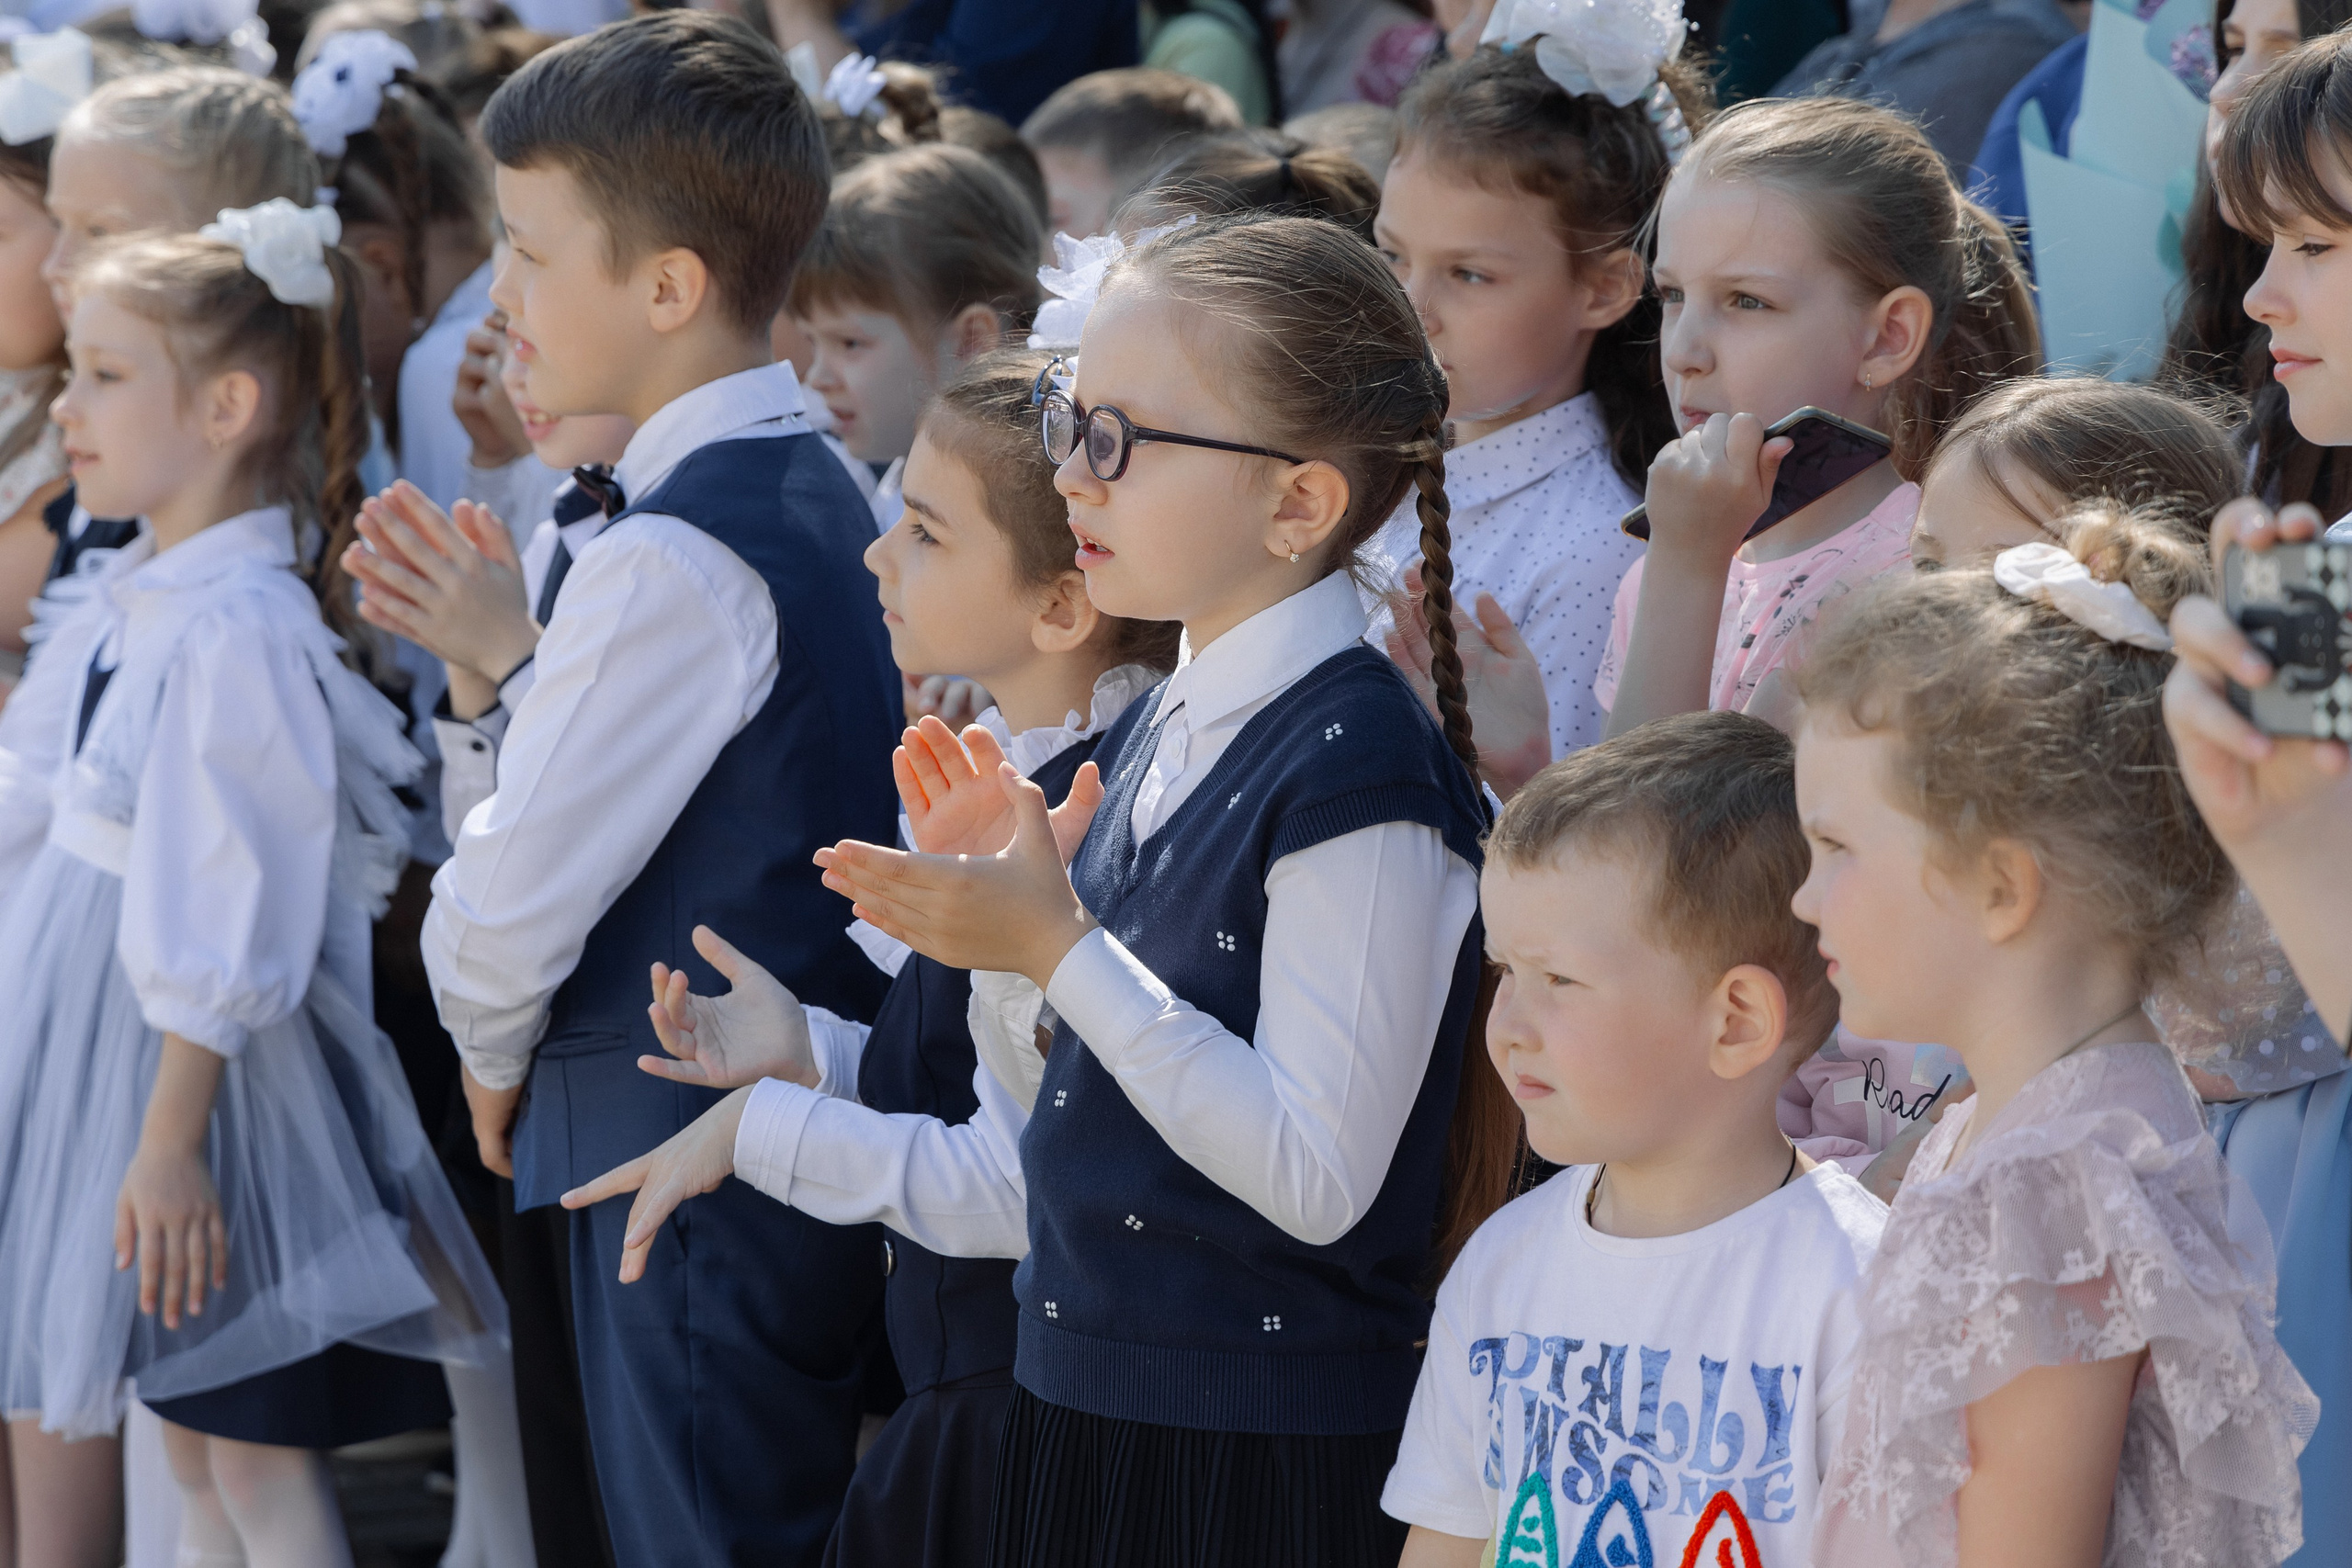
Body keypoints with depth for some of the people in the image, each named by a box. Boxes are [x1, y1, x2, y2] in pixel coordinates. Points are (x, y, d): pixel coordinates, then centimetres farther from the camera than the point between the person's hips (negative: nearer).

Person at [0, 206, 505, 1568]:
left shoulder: (239, 634, -22)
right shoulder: (136, 602, 6)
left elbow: (220, 934, -23)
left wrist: (170, 1141, -21)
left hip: (203, 1078, -9)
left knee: (258, 1452, 0)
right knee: (194, 1447, 16)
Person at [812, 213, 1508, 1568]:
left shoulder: (1359, 770, -17)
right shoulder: (1162, 731, 10)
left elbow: (1317, 1177, -21)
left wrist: (1059, 948, -21)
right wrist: (994, 915, 0)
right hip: (1084, 1404, 8)